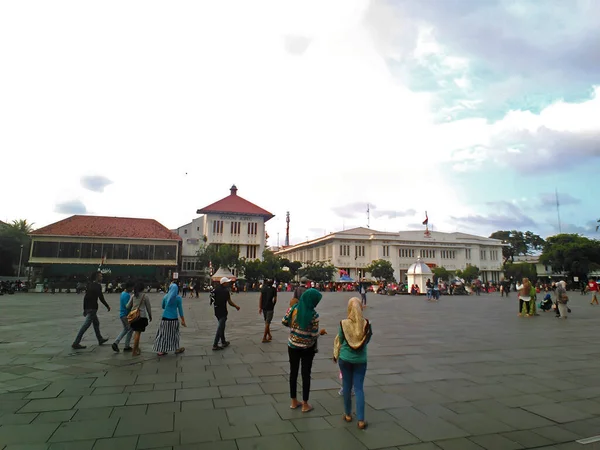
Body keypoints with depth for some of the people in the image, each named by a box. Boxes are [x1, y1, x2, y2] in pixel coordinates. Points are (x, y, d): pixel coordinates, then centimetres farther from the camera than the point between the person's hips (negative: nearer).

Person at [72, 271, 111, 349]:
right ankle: (76, 343, -4)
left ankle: (100, 339, 31)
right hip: (92, 308, -9)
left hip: (87, 308, 9)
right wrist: (107, 306, -3)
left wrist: (84, 309, 19)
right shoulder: (98, 286, -13)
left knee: (96, 323, 20)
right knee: (86, 325, -5)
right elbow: (101, 298, -14)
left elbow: (85, 297, 14)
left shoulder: (89, 285, 12)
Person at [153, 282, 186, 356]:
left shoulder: (165, 297, 2)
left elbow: (163, 307, 16)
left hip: (165, 318, 2)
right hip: (173, 319, -2)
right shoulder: (178, 298, -7)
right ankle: (176, 349, 24)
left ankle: (160, 350, 11)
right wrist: (183, 320, -1)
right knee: (174, 334, 13)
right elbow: (180, 310, -7)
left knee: (163, 334, 10)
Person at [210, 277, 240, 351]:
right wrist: (236, 306, 1)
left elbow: (213, 299, 13)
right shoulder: (225, 291, -17)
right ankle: (215, 345, -1)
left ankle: (224, 342, 28)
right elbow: (230, 302, -13)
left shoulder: (216, 289, 5)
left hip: (217, 311, 8)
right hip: (222, 312, -8)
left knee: (221, 326, 19)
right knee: (220, 328, -2)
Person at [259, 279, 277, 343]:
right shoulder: (274, 289, -7)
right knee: (267, 323, -1)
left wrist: (260, 307, 1)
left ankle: (269, 336, 27)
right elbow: (275, 299, -7)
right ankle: (264, 338, -1)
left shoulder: (263, 288, 4)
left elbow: (260, 298, 0)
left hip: (264, 307, 5)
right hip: (270, 308, -5)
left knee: (266, 322, 17)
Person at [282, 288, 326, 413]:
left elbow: (284, 322, 0)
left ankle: (294, 402, 29)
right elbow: (314, 335, -17)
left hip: (293, 346, 4)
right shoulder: (313, 315, -21)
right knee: (306, 374, 11)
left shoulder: (293, 309, -10)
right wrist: (321, 332, 3)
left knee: (293, 372, 16)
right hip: (307, 348, -3)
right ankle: (305, 405, 22)